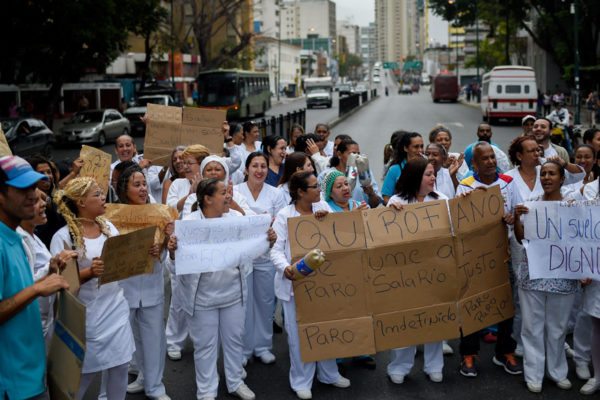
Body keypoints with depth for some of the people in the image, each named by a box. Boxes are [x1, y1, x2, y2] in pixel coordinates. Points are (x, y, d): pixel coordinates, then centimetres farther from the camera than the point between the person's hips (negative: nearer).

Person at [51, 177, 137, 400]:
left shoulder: (108, 227, 6)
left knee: (120, 365, 9)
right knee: (85, 373, 5)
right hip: (89, 315, -5)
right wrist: (90, 272, -30)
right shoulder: (63, 237, -12)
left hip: (116, 309, 5)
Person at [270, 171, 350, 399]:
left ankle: (329, 374, 33)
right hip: (295, 281, -4)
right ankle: (301, 381, 18)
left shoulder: (323, 208, 4)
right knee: (299, 333, 3)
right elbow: (276, 249, -11)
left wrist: (327, 219, -16)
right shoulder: (284, 216, -8)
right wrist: (285, 267, -30)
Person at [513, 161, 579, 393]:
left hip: (562, 276, 0)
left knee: (558, 327, 11)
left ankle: (558, 372, 28)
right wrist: (516, 218, -12)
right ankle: (534, 375, 17)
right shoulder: (530, 204, 3)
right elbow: (521, 238, 2)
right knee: (532, 325, 6)